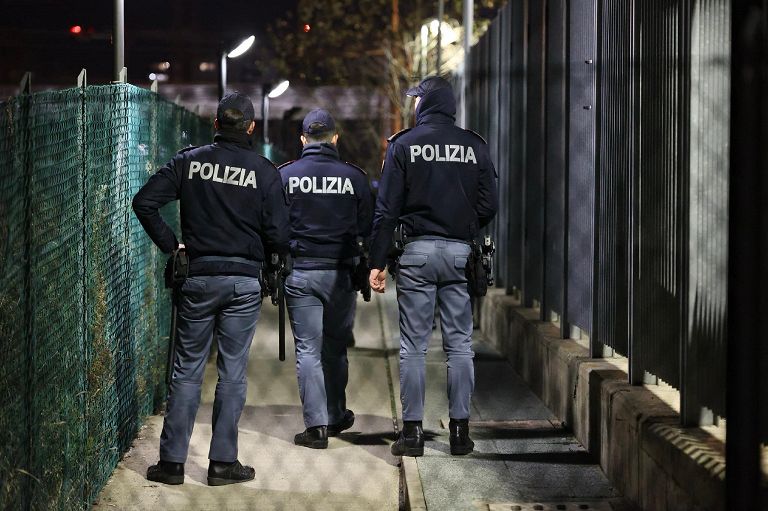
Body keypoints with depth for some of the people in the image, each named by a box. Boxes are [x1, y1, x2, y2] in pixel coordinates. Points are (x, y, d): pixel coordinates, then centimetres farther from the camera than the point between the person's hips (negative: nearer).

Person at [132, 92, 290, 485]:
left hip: (198, 277, 1)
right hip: (244, 282, -1)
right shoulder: (264, 171, -5)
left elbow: (144, 202, -6)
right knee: (232, 372, 6)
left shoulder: (189, 161, 0)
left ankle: (171, 460, 8)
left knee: (187, 369, 7)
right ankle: (223, 461, 8)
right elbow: (278, 235, -8)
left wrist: (170, 245, 2)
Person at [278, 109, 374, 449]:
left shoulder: (284, 175, -3)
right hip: (341, 272, 1)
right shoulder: (354, 177, -2)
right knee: (335, 347, 16)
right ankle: (335, 417, 27)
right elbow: (368, 228, 2)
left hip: (299, 271, -1)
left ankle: (316, 424, -6)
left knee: (308, 349, 1)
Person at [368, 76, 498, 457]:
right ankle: (460, 430, 7)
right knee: (459, 345, 7)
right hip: (461, 253, 2)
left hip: (417, 253, -2)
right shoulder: (475, 146, 6)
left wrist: (377, 262, -1)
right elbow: (489, 205, 5)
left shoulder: (404, 144, 0)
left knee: (413, 346, 2)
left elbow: (387, 209, -3)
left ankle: (412, 431, 1)